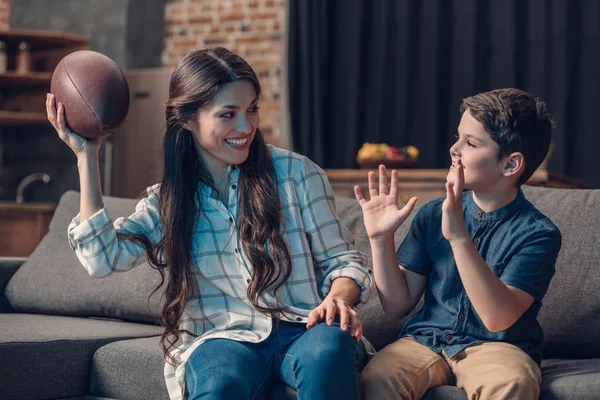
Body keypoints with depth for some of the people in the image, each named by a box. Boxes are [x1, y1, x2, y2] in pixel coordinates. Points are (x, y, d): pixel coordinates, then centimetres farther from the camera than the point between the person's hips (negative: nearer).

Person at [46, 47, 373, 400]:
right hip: (223, 337, 0)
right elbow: (102, 256, -4)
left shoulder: (297, 173, 6)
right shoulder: (166, 199, 11)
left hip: (303, 329, 0)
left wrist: (338, 298, -16)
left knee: (329, 348, -37)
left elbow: (342, 259, 8)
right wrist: (87, 155, 1)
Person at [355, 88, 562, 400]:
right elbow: (398, 304, 6)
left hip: (493, 347, -2)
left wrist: (458, 236, -29)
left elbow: (498, 318, -21)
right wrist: (381, 238, -8)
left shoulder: (538, 233, -7)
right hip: (425, 339, 2)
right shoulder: (433, 214, 4)